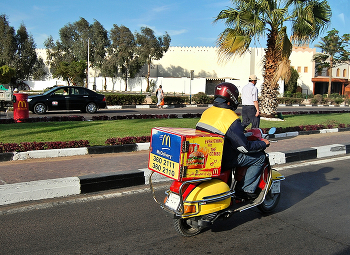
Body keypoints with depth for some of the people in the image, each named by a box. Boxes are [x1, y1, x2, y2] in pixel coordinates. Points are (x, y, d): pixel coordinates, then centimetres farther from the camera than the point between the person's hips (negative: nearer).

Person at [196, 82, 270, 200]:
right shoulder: (231, 117, -19)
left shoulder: (207, 111, 5)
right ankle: (245, 189, 7)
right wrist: (263, 143, -1)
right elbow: (244, 147, -19)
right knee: (260, 157, 3)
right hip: (220, 161, -8)